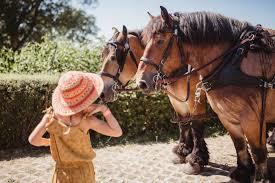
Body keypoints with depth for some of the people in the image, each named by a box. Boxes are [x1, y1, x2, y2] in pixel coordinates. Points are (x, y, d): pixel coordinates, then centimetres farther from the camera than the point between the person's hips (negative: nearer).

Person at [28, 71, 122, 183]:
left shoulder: (52, 115, -15)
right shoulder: (85, 119, -24)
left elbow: (33, 140, -12)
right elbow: (117, 132, -21)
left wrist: (47, 142, 8)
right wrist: (104, 109, -25)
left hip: (62, 171, 3)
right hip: (83, 171, -2)